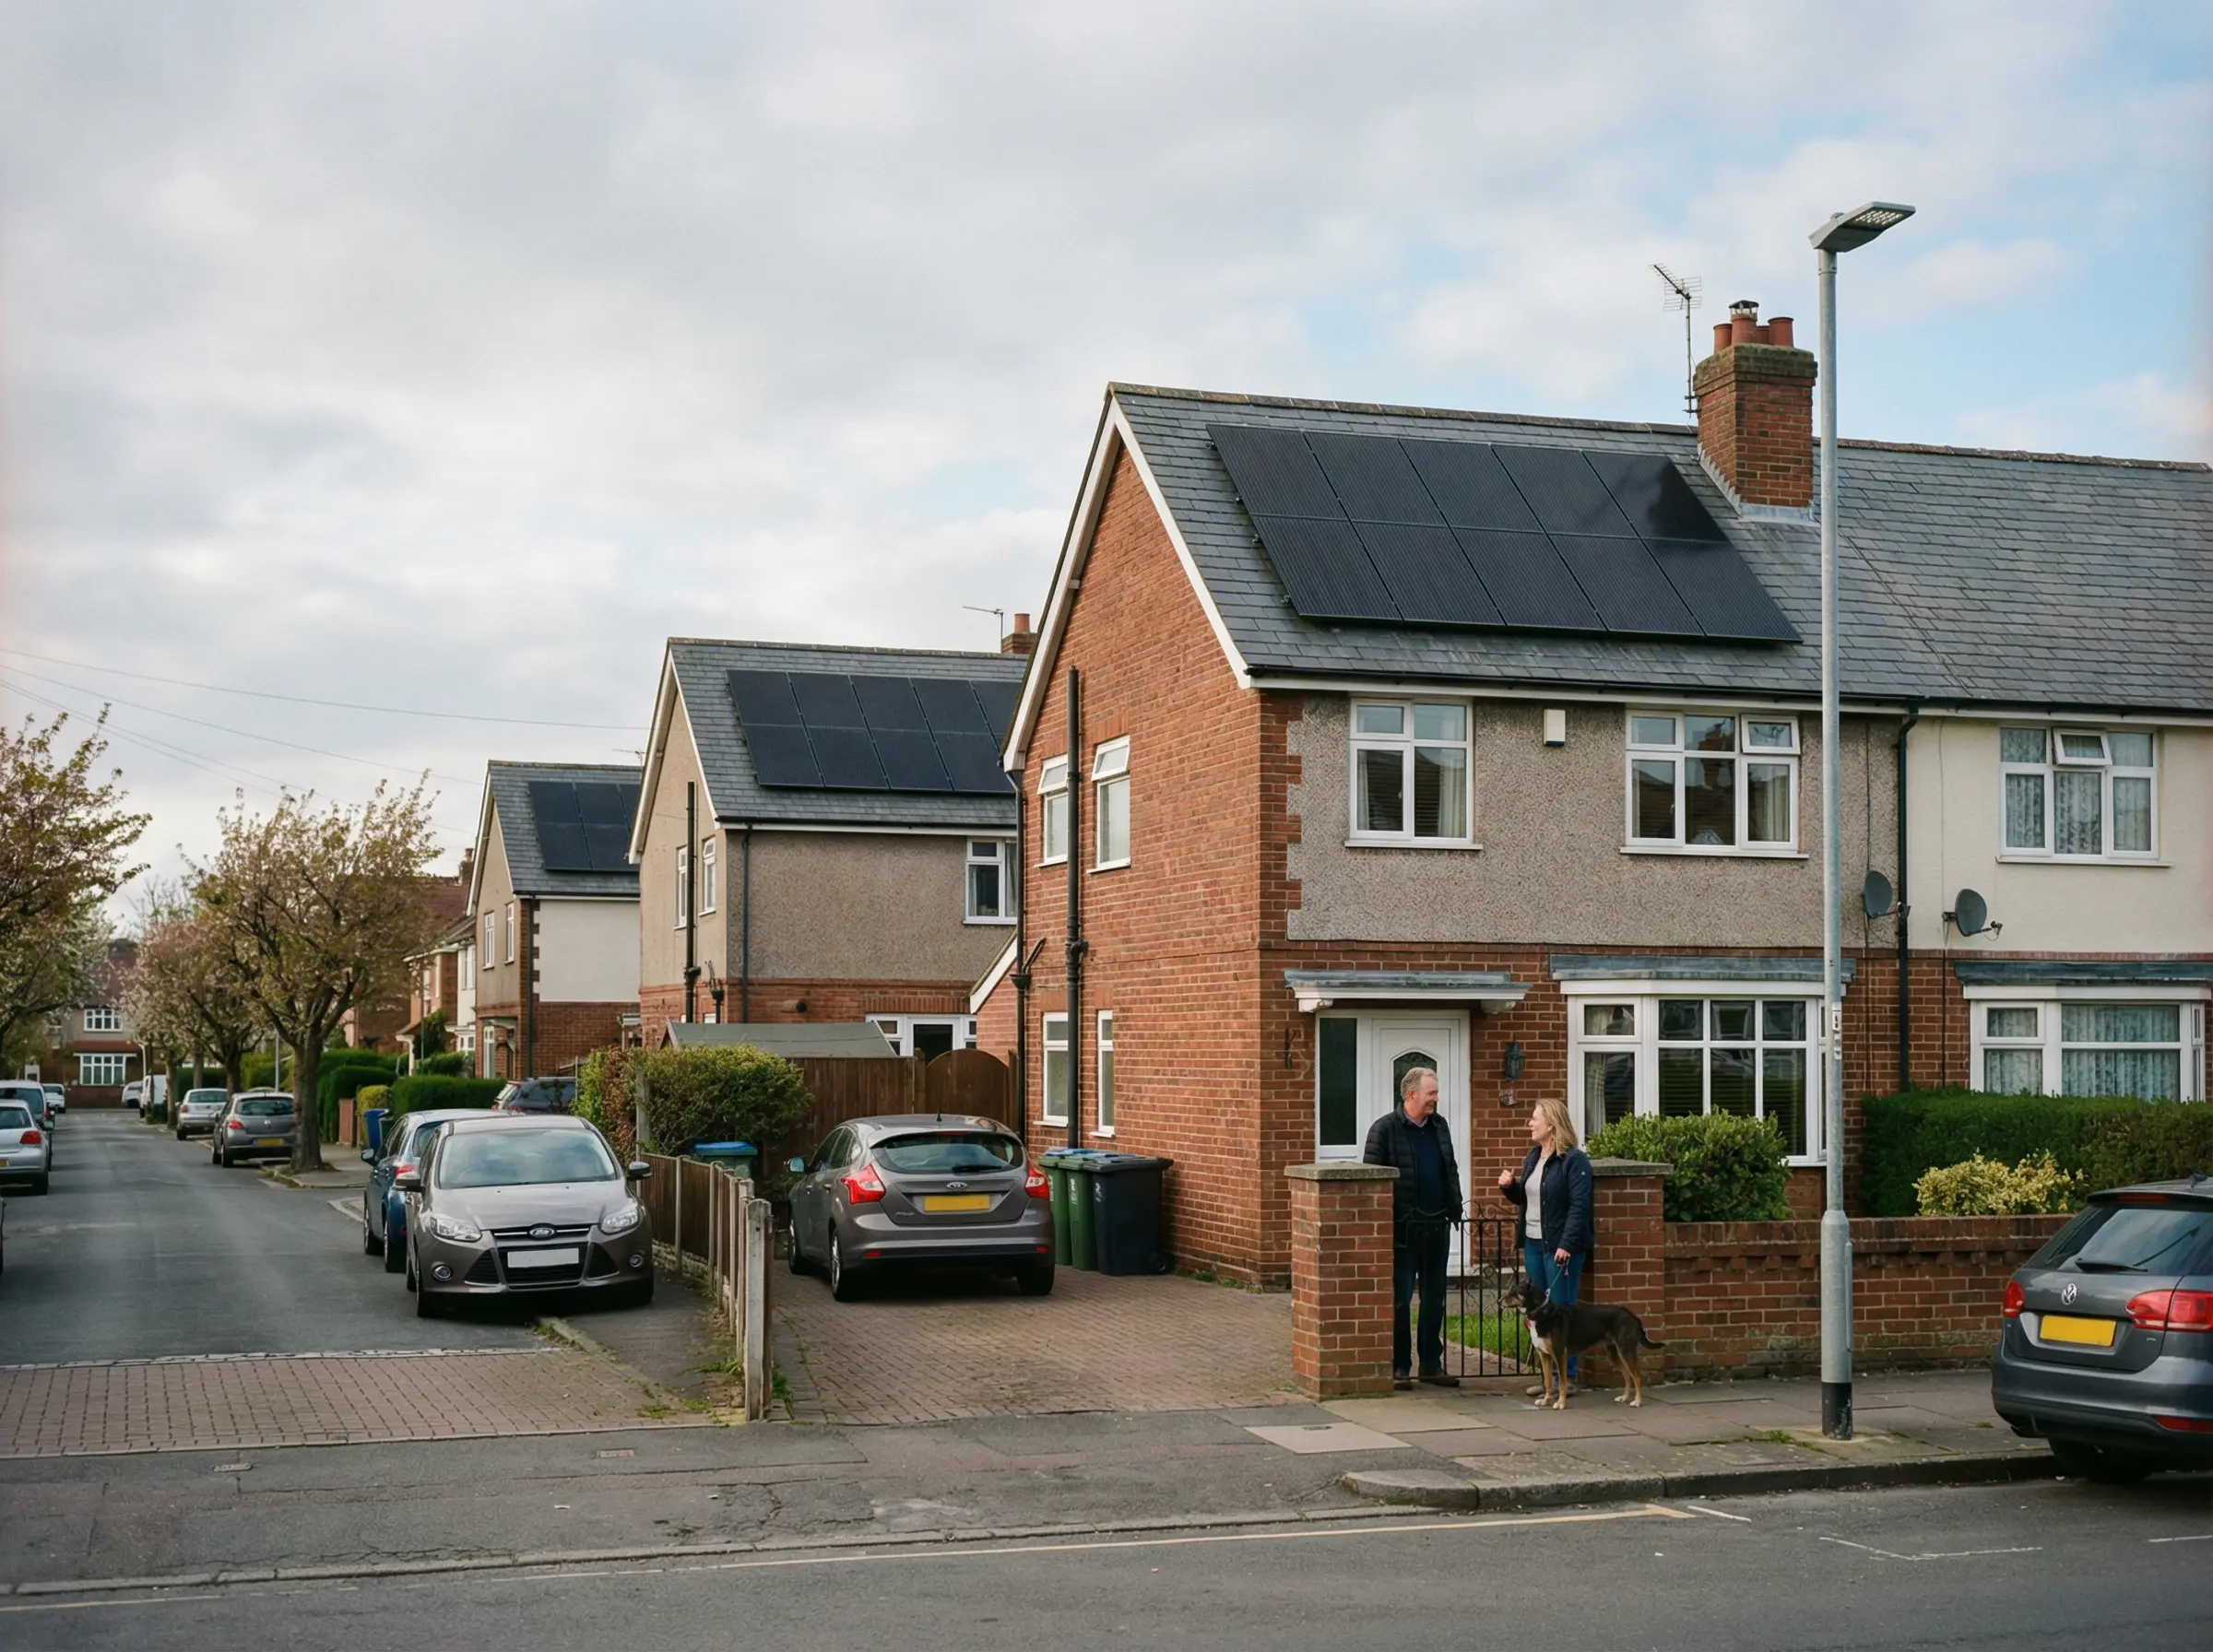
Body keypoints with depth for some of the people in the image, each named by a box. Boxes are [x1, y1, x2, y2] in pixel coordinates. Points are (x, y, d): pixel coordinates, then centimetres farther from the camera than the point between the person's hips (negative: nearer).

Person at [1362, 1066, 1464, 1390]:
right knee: (1400, 1299, 0)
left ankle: (1432, 1365, 19)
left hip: (1437, 1226, 6)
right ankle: (1399, 1367, 8)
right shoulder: (1384, 1129, -8)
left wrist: (1456, 1206, 8)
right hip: (1403, 1229, -6)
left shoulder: (1439, 1126, 11)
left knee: (1434, 1299, 11)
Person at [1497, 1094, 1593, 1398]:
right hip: (1533, 1243, 8)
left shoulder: (1574, 1160, -13)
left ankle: (1567, 1376, 4)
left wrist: (1566, 1245, -25)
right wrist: (1509, 1186, 4)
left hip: (1560, 1246, -8)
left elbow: (1579, 1206, -19)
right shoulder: (1533, 1156, 14)